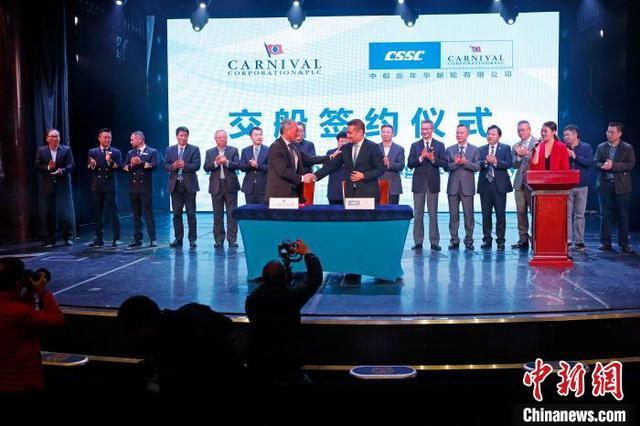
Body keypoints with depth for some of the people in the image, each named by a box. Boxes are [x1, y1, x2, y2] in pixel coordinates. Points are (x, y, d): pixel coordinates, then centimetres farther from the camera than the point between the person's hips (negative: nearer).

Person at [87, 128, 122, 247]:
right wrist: (92, 165, -16)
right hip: (97, 187, 3)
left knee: (114, 212, -4)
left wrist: (110, 161, -24)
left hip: (110, 186, -3)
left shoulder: (116, 152, 4)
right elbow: (89, 169, 6)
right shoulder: (92, 152, 11)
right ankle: (99, 239, 14)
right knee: (98, 213, 7)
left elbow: (119, 167, -7)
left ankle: (116, 238, -1)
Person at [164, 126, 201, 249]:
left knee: (191, 214, -1)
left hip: (189, 185, -3)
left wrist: (184, 165, -23)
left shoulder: (194, 149, 2)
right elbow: (165, 166, 4)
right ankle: (178, 239, 14)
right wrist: (173, 166, -16)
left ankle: (192, 239, 5)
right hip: (175, 185, 3)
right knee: (176, 213, 7)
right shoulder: (170, 150, 11)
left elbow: (197, 165, -8)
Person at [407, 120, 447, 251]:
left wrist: (433, 159, -19)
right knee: (418, 214, 3)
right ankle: (418, 242, 8)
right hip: (418, 183, 1)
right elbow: (410, 164, -1)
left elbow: (444, 163, -3)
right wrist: (421, 158, -16)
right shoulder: (415, 145, 7)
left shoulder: (439, 145, 6)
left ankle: (434, 242, 5)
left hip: (433, 183, -1)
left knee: (433, 214, 2)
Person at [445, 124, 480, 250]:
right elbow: (446, 167, 3)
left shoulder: (474, 149, 6)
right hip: (453, 186, 2)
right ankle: (454, 241, 11)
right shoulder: (450, 150, 10)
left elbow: (477, 167, -2)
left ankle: (469, 241, 8)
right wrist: (455, 163, -15)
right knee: (453, 215, 4)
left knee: (469, 215, 1)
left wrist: (466, 162, -17)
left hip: (467, 186, -2)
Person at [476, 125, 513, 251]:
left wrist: (496, 162, -20)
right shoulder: (481, 150, 12)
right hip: (485, 185, 3)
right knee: (486, 214, 6)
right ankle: (487, 239, 15)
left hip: (499, 185, -2)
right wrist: (485, 162, -19)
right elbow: (477, 165, -1)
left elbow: (508, 164, -8)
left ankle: (500, 241, 5)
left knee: (500, 215, -1)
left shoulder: (505, 148, 5)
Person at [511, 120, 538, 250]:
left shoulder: (538, 143, 0)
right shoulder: (516, 146, 16)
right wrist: (519, 155, -9)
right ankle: (523, 239, 10)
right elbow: (515, 165, 9)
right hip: (519, 183, 5)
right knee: (521, 212, 6)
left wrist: (527, 154, -17)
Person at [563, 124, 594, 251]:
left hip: (581, 186, 0)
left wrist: (575, 156, -14)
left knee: (580, 215, 4)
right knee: (567, 214, -4)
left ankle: (579, 241, 9)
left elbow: (590, 162, -10)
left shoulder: (586, 148, 5)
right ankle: (567, 240, 0)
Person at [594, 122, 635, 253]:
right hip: (605, 185, 2)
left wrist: (613, 165, -18)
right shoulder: (601, 147, 10)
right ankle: (605, 243, 10)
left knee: (623, 216, 2)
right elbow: (595, 162, 4)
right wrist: (603, 166, -18)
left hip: (622, 186, -2)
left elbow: (630, 164, -9)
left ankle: (624, 244, 9)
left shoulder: (627, 148, 1)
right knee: (605, 215, 4)